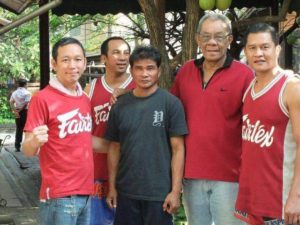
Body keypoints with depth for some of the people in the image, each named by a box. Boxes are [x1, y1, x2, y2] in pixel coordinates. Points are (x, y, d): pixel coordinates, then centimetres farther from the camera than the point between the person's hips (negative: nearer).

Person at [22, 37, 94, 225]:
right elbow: (27, 150, -12)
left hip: (87, 192, 7)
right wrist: (34, 141, -31)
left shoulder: (85, 99, 9)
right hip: (59, 196, -6)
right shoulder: (42, 99, -11)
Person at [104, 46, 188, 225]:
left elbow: (178, 149, -6)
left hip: (159, 192, -3)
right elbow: (115, 148, 10)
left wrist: (175, 191, -9)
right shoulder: (120, 105, 4)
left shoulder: (171, 103, -5)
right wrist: (112, 186, 8)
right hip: (126, 191, 3)